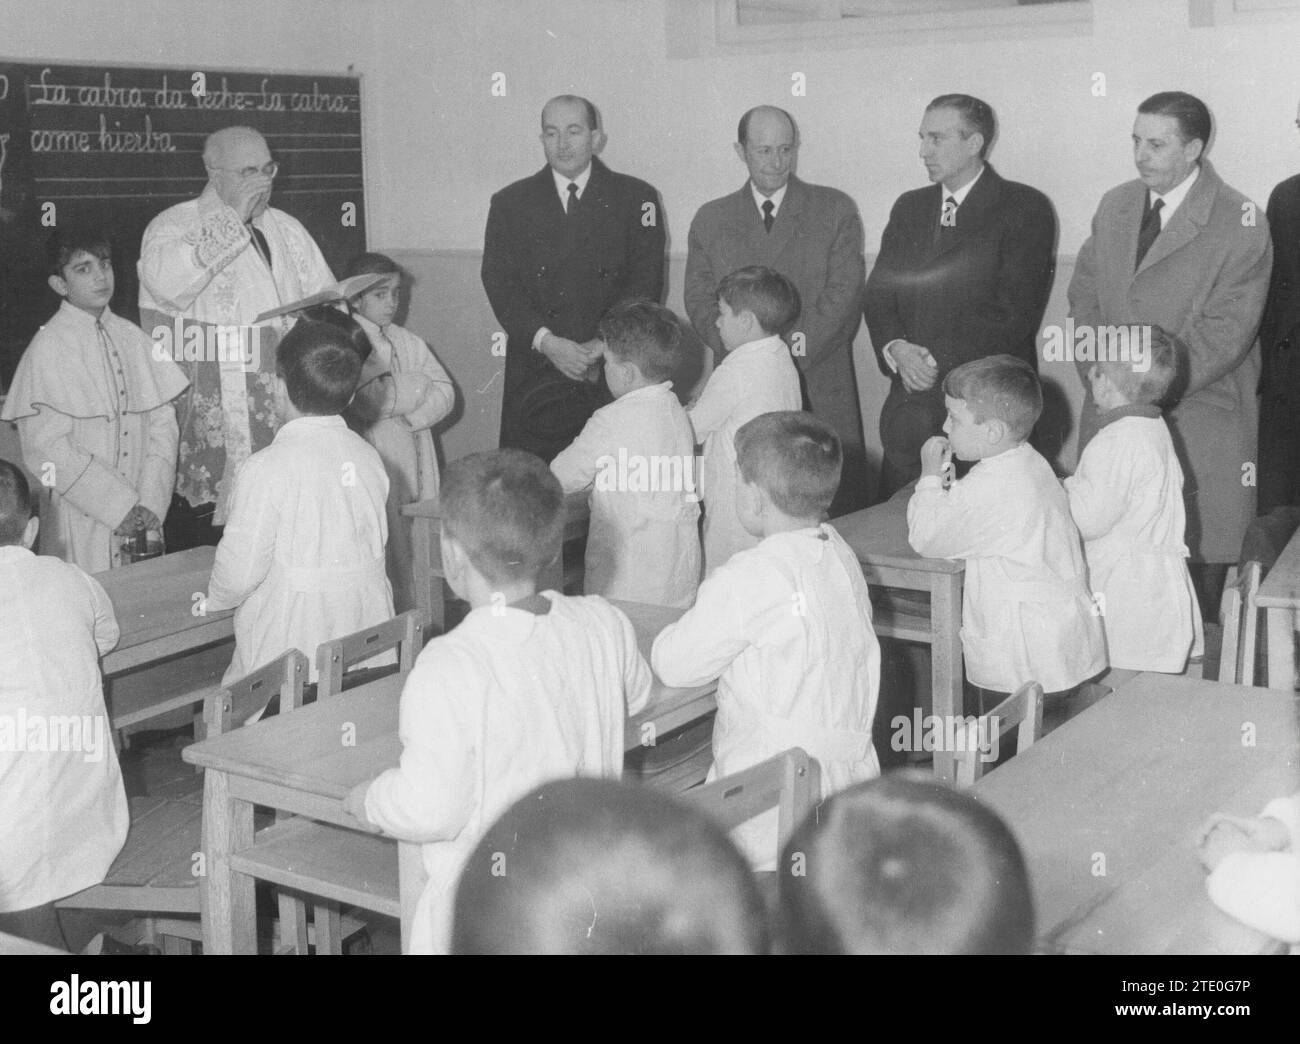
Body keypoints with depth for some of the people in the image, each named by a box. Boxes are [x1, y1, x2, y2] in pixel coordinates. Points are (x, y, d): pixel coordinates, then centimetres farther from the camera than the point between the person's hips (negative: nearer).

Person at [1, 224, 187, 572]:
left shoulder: (132, 338, 7)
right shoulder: (48, 347, -7)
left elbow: (163, 423, 5)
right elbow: (46, 448, -11)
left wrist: (151, 503, -7)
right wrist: (119, 506, -13)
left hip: (145, 519, 4)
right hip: (82, 524, -4)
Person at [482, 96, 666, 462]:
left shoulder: (637, 198, 7)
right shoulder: (510, 203, 11)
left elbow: (647, 282, 0)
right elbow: (500, 284, 1)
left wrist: (605, 346, -13)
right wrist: (547, 342, -14)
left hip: (615, 370, -1)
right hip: (535, 376, 1)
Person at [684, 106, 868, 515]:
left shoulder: (836, 209, 7)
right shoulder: (710, 220, 13)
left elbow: (845, 293, -1)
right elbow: (700, 301, 5)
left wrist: (793, 349, -13)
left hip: (822, 392, -1)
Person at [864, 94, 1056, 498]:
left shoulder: (1026, 209, -3)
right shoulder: (909, 208, 16)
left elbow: (1015, 312, -11)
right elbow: (878, 294, 12)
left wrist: (937, 361, -13)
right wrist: (896, 349, -9)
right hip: (910, 403, 5)